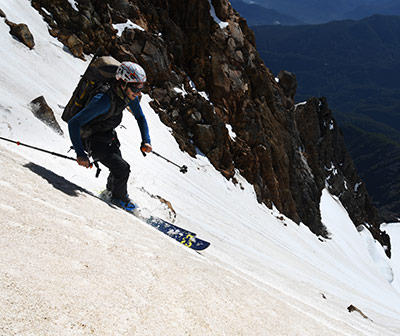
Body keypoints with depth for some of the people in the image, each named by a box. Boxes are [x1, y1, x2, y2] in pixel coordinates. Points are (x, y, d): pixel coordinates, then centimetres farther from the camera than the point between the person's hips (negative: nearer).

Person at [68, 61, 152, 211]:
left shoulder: (130, 95, -14)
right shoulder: (104, 100, -37)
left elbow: (140, 117, 6)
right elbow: (73, 123, -36)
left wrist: (146, 141, -6)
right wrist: (80, 153, -40)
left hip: (109, 136, 7)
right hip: (92, 140, -7)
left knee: (118, 168, 20)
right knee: (122, 168, -15)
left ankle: (111, 189, 52)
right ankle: (119, 197, 13)